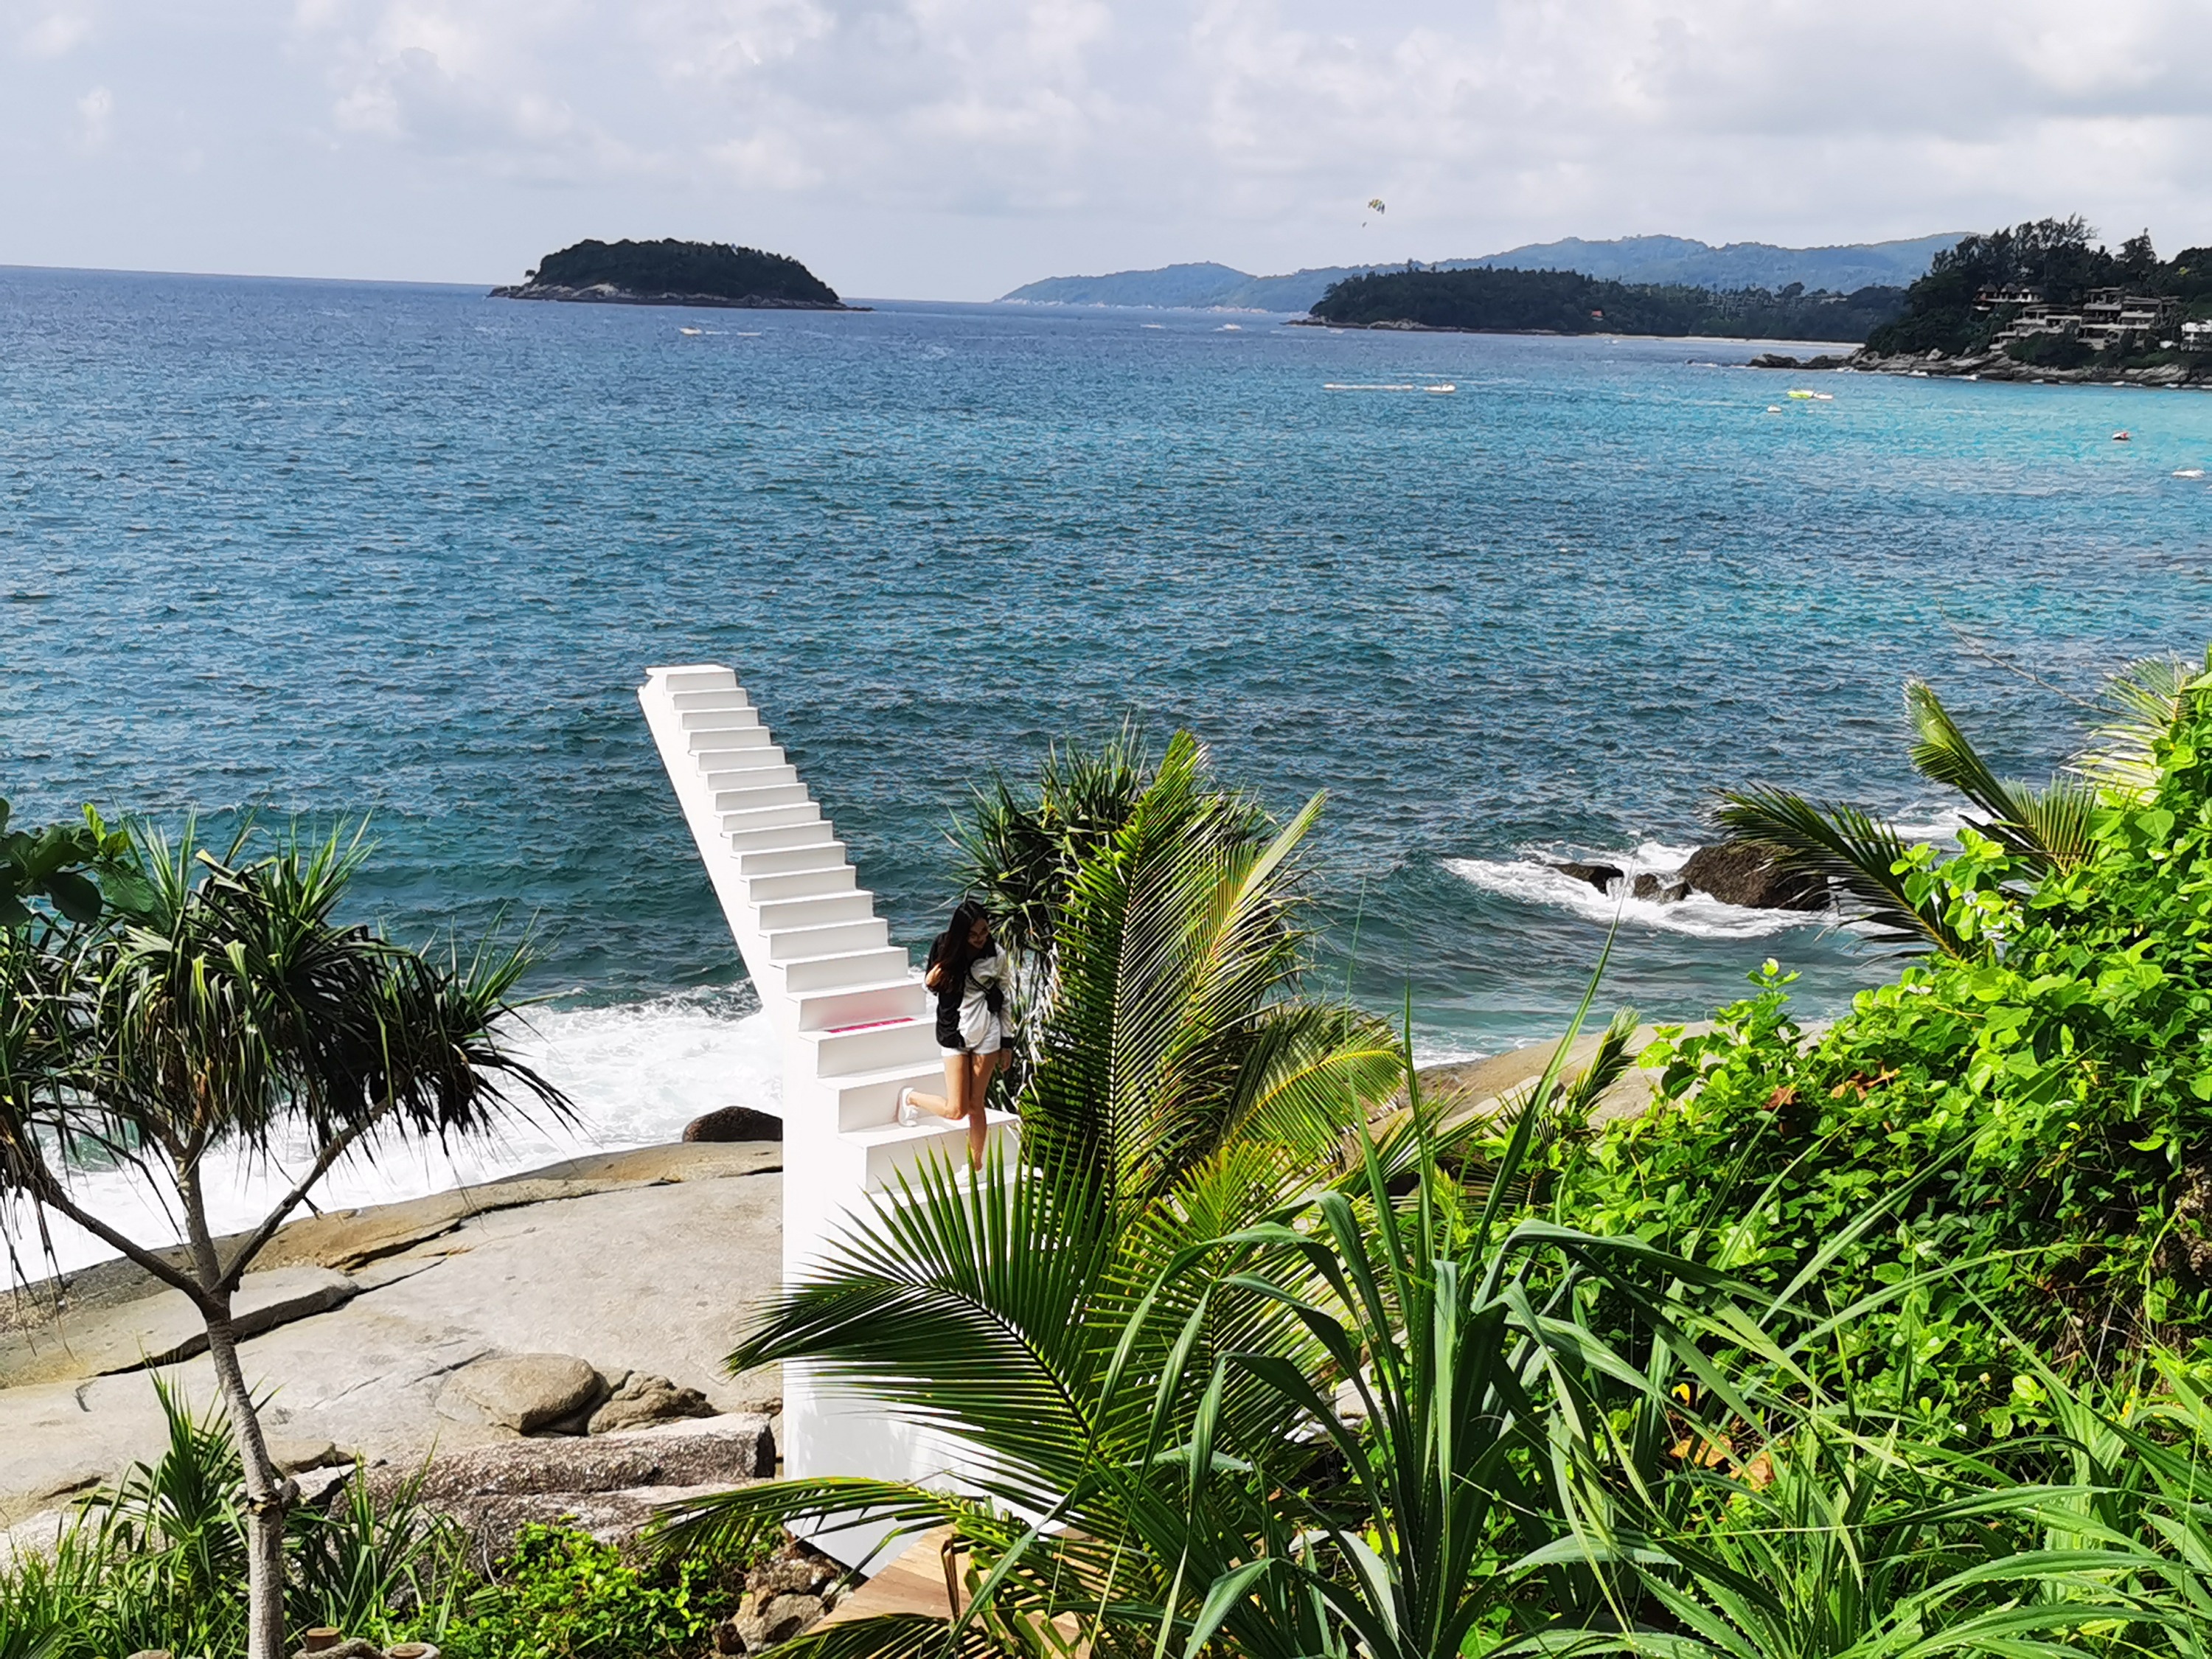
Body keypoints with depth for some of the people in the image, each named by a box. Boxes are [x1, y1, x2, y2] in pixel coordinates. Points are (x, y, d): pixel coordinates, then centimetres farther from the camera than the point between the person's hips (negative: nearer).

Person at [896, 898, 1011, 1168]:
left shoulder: (996, 954, -5)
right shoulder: (945, 947, -8)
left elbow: (1003, 999, 5)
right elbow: (930, 983, 7)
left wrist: (1006, 1042, 6)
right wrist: (929, 981, -18)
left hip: (987, 1032, 1)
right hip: (954, 1033, -1)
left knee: (976, 1105, 5)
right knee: (956, 1110, -2)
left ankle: (975, 1165, 19)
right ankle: (911, 1097, 26)